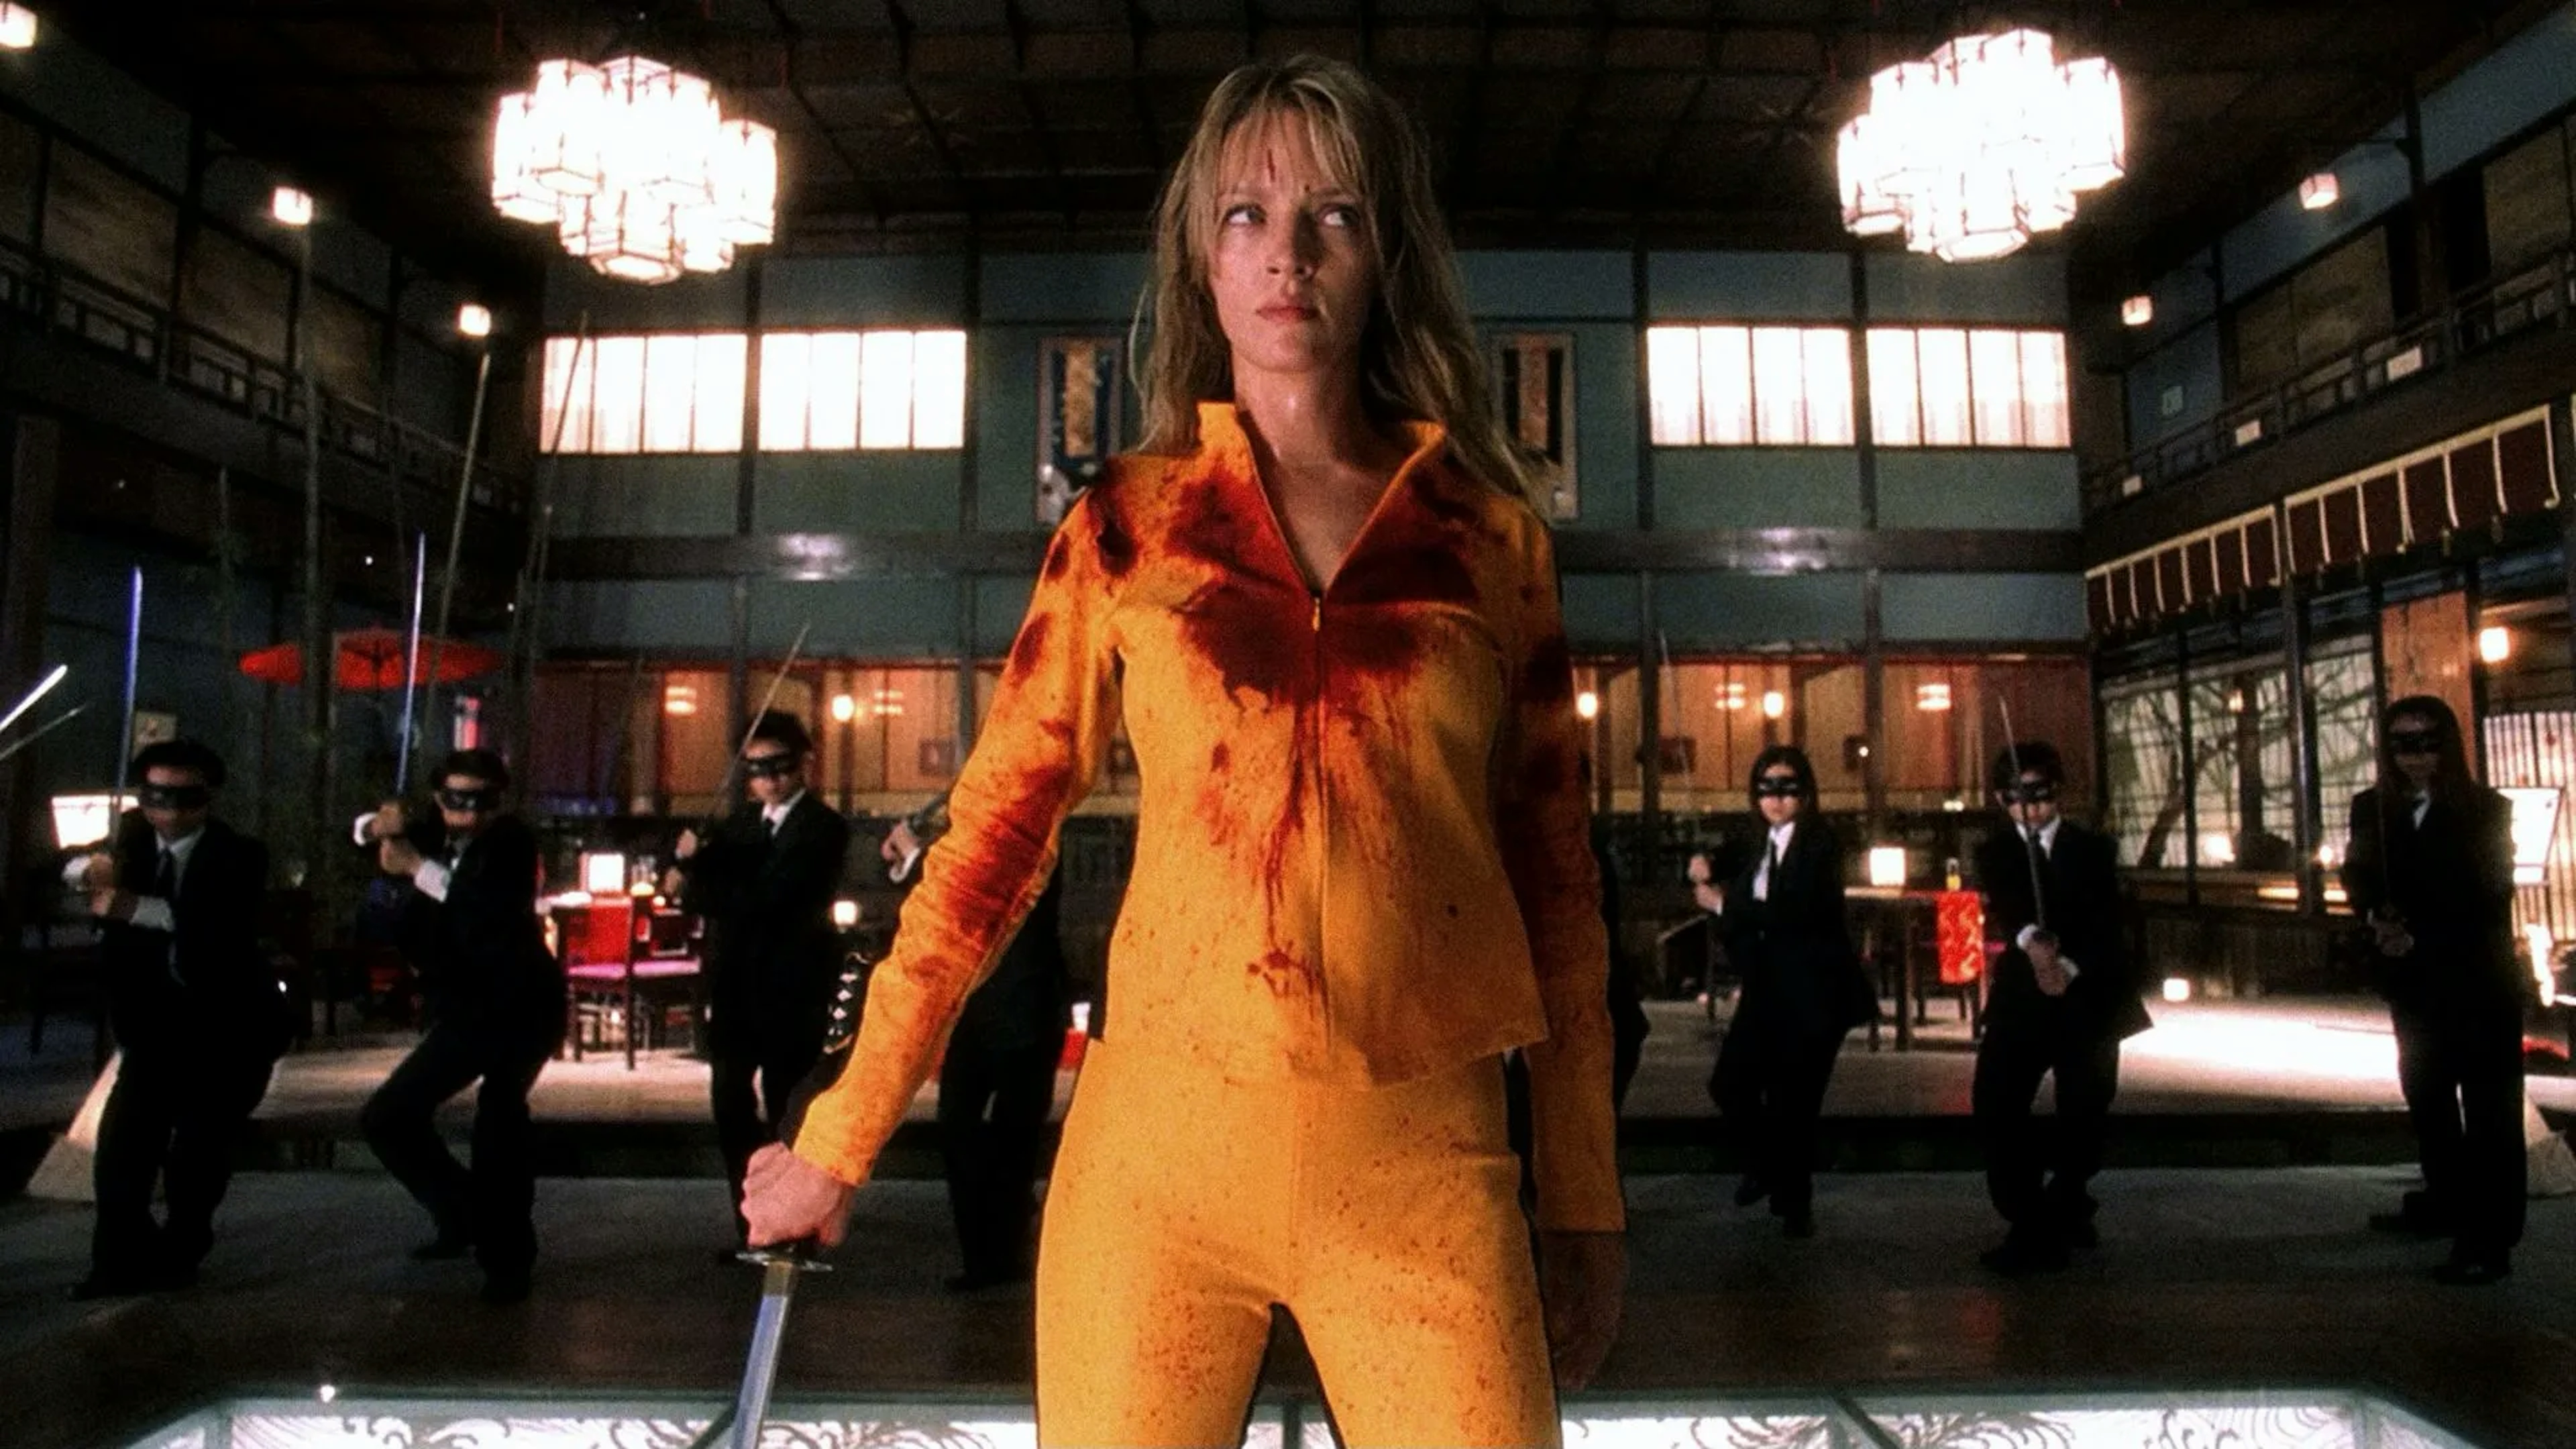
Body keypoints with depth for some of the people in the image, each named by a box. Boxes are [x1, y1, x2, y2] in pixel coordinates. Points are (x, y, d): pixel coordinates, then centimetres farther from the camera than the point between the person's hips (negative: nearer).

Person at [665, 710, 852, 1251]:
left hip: (791, 988, -7)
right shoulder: (744, 820, 14)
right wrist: (692, 859, -19)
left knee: (786, 1114, -1)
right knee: (733, 1110, 11)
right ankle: (752, 1226, 22)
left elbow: (765, 897, -20)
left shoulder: (822, 827, -10)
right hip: (734, 987, 7)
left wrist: (693, 888, -12)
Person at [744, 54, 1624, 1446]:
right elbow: (992, 834, 5)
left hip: (1421, 1166, 1)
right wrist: (838, 1140, 6)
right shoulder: (1130, 524, 4)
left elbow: (1552, 876, 8)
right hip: (1155, 1147, 0)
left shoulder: (1491, 536, 6)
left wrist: (1584, 1201, 10)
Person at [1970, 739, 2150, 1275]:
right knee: (1993, 1108, -10)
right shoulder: (1994, 853, 8)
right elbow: (2000, 909, -12)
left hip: (2087, 999, -1)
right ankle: (2065, 1211, 5)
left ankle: (2043, 1229, 20)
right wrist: (2030, 942, -33)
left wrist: (2069, 966, -24)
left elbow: (2105, 923, -6)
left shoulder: (2092, 849, 6)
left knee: (2083, 1117, 1)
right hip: (2020, 999, 1)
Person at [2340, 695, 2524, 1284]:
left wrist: (2418, 937, -19)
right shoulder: (2373, 809, 5)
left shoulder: (2486, 810, -7)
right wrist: (2377, 919, -16)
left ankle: (2489, 1240, -1)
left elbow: (2487, 898, -12)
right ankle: (2445, 1202, 34)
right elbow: (2358, 879, 4)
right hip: (2412, 981, 5)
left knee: (2489, 1106, -3)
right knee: (2426, 1096, 17)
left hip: (2479, 982, -5)